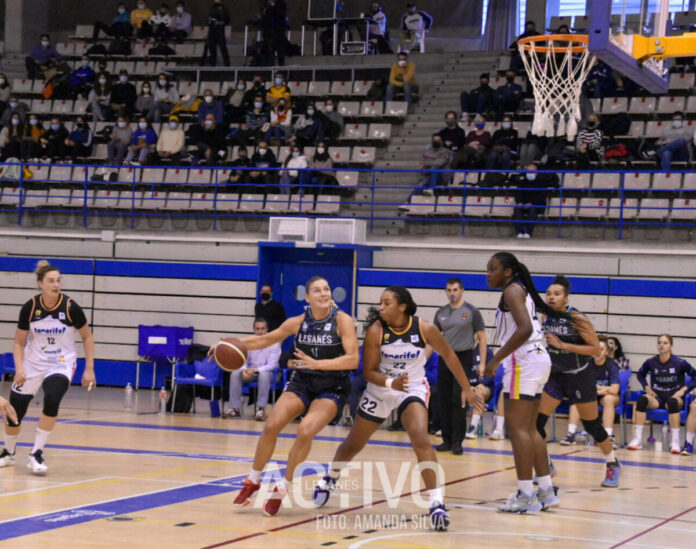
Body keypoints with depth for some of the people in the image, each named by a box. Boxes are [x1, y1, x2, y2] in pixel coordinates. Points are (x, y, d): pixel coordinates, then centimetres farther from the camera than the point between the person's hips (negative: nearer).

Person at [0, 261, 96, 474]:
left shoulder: (70, 307, -16)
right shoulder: (29, 308, -12)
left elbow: (87, 337, -2)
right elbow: (19, 343, -1)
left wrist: (89, 369, -6)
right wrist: (19, 368, -16)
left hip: (62, 364, -2)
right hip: (33, 363, 2)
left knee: (52, 399, -29)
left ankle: (36, 455, -16)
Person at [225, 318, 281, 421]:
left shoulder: (274, 343, -11)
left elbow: (271, 365, -16)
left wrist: (255, 370, -30)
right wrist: (244, 370, -24)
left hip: (267, 372, -4)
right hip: (250, 371, 4)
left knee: (263, 374, -39)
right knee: (235, 374, -24)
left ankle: (261, 409, -37)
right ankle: (235, 408, -20)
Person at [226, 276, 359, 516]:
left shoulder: (342, 321, -13)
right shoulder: (298, 323, -2)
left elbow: (353, 359, -21)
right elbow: (265, 339, 12)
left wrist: (317, 363, -30)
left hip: (332, 388, -3)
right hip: (301, 382, 3)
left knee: (305, 431, -26)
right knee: (271, 426, -16)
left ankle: (283, 487, -6)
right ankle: (253, 480, 6)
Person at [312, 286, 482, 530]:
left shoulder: (425, 329, -19)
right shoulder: (376, 331, -19)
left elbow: (449, 356, -3)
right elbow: (369, 371, -15)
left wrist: (466, 388, 1)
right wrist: (391, 383, -34)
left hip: (413, 389, -2)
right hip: (380, 390, 2)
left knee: (421, 439, -27)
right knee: (353, 444, 17)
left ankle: (437, 503, -25)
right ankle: (330, 477, 48)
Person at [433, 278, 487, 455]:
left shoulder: (471, 311, -1)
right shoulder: (441, 313, 10)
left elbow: (482, 338, 1)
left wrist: (482, 363, -5)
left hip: (464, 358, -4)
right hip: (445, 358, 4)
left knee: (458, 400, -11)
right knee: (444, 400, 4)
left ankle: (457, 441, -6)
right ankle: (447, 440, 12)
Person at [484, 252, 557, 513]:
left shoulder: (512, 290, -9)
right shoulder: (520, 290, 20)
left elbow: (524, 329, -22)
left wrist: (496, 359, -20)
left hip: (524, 361, -10)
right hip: (537, 358, 10)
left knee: (517, 428, -9)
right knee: (529, 429, 14)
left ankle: (527, 496, -11)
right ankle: (546, 491, 17)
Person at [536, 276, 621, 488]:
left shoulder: (577, 319, -19)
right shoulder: (546, 317, -3)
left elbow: (597, 350, -20)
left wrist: (563, 345, -25)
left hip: (580, 376, -5)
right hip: (555, 375, 5)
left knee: (592, 425, 5)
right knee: (536, 420, -6)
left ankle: (613, 465, 26)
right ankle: (546, 466, 9)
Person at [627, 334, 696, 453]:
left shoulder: (679, 363, -8)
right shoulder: (651, 362, 0)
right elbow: (641, 374, 20)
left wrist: (684, 389, -8)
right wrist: (647, 387, 4)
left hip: (674, 397, -2)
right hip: (657, 397, 3)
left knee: (672, 402, -39)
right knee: (642, 399, -30)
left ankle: (675, 442, -35)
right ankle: (637, 439, -31)